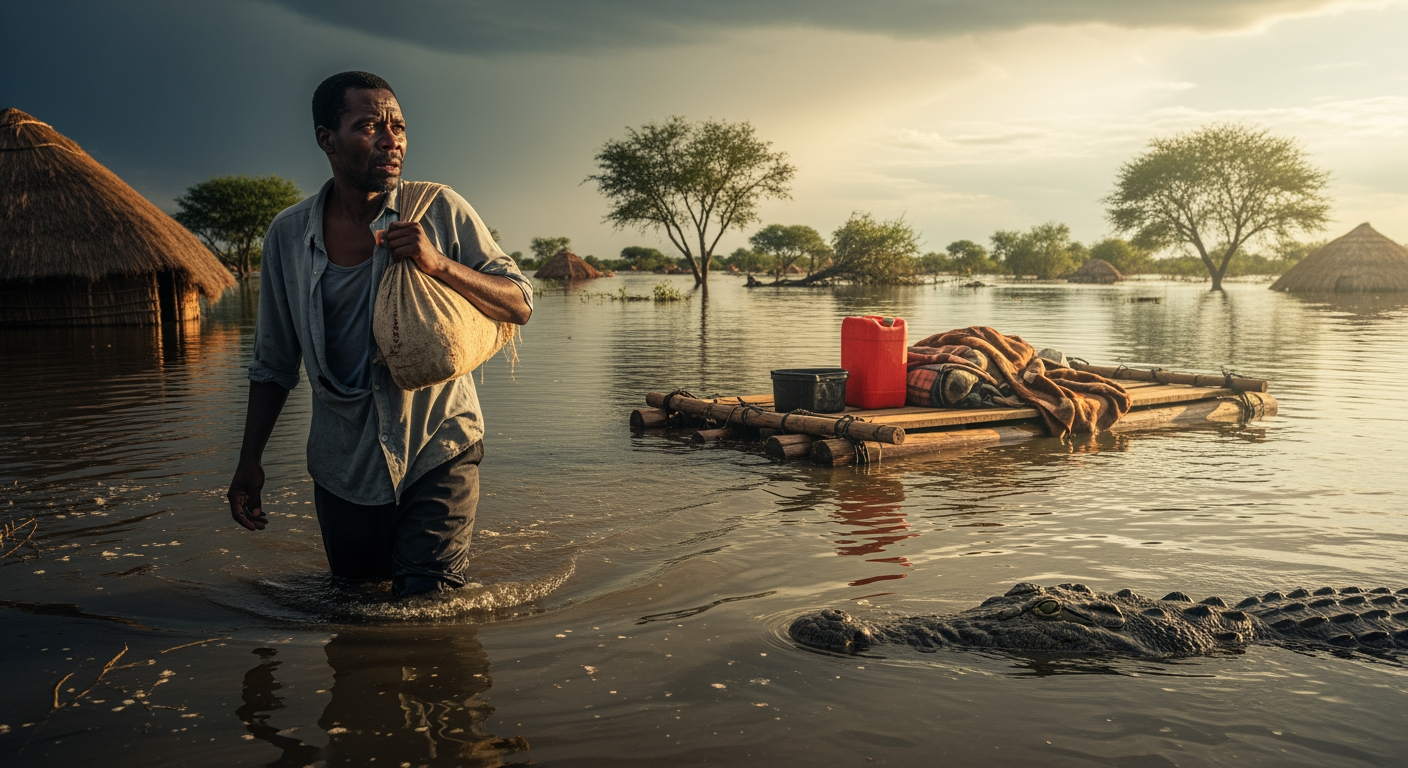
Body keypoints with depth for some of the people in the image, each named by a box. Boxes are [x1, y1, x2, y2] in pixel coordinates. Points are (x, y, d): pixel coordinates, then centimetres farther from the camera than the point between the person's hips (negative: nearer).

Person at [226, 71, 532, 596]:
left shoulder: (440, 212, -8)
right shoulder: (287, 236, -2)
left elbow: (520, 306, -8)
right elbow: (274, 362, 8)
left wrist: (439, 264, -23)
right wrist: (250, 461, 6)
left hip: (438, 451, -2)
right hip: (344, 468, 3)